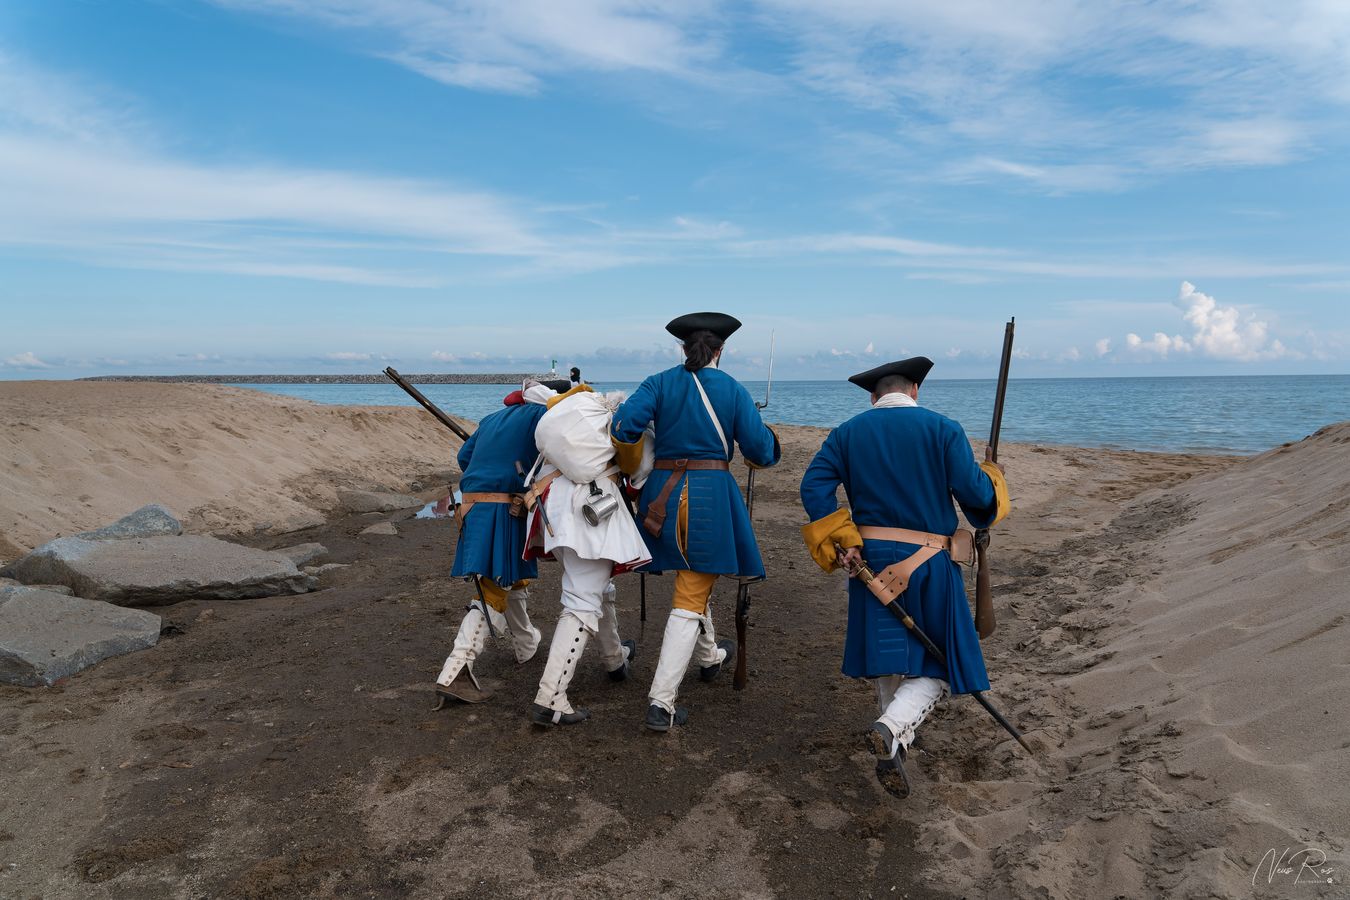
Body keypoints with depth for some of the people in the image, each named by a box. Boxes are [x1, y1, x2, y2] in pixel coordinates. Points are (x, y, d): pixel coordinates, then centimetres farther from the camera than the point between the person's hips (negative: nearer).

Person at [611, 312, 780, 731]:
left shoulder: (659, 383, 2)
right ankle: (662, 701, -5)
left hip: (664, 494, 3)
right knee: (690, 600, 0)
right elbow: (761, 453, -1)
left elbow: (624, 426, -12)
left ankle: (710, 657, 47)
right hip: (711, 495, -3)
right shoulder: (733, 389, 0)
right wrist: (766, 434, 21)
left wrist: (632, 466, 7)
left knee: (692, 580, 26)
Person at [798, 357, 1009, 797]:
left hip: (871, 560, 4)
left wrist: (840, 543, -8)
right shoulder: (942, 428, -5)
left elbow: (814, 486, -8)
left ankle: (896, 748, 27)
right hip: (929, 563, -3)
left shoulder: (848, 432, 4)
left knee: (890, 655, 19)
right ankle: (890, 728, -15)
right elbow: (974, 494, -12)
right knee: (940, 663, 7)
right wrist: (990, 479, 10)